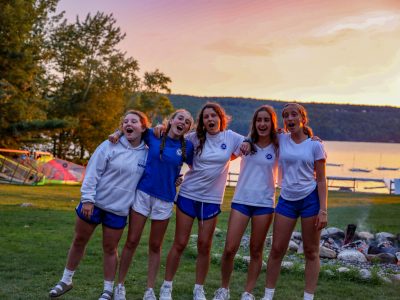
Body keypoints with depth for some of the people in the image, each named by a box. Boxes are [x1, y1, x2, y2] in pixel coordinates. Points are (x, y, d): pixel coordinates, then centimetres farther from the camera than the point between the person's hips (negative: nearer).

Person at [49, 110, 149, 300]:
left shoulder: (147, 153, -2)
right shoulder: (110, 146, -10)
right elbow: (93, 172, -11)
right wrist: (87, 198, -15)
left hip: (118, 209, 1)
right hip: (94, 203, 0)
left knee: (110, 248, 8)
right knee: (79, 241, 12)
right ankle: (66, 281, 30)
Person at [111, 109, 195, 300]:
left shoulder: (187, 147, -2)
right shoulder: (153, 135, -2)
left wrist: (181, 179, -2)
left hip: (165, 199, 1)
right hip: (143, 193, -1)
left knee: (155, 246, 9)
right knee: (132, 241, 2)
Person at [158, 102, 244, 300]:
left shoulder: (231, 138, -1)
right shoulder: (195, 138, -2)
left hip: (211, 199, 1)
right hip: (188, 195, -1)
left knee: (204, 246, 5)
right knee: (180, 243, 2)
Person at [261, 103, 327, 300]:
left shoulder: (315, 146, -2)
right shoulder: (281, 140, 4)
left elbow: (321, 180, -3)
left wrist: (323, 210, -11)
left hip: (310, 199, -2)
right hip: (287, 200, 3)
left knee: (311, 252, 5)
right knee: (277, 249, 5)